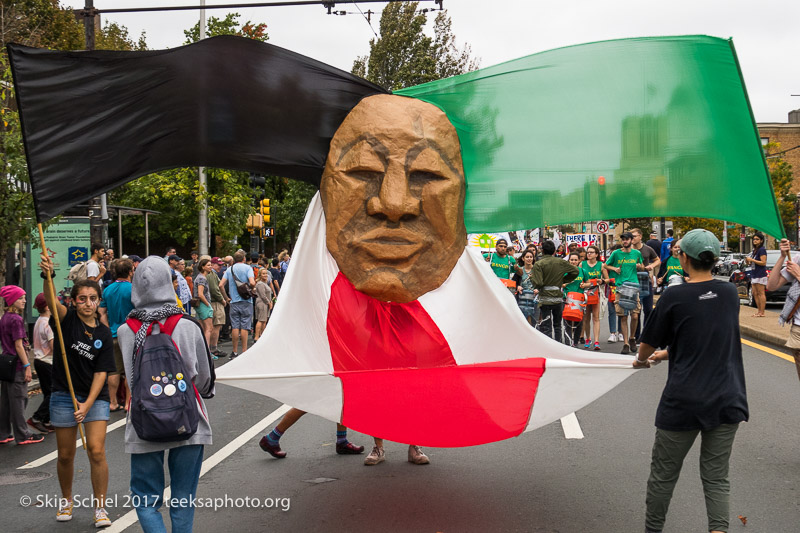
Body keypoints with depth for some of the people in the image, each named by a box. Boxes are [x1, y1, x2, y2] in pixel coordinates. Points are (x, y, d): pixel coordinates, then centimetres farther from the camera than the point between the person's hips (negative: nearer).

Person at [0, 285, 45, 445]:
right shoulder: (16, 319, -15)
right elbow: (18, 345, -18)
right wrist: (27, 366, -16)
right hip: (16, 366, -9)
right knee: (18, 401, -2)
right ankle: (22, 436, 4)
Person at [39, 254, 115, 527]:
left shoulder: (104, 334, -1)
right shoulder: (67, 319, -4)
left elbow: (101, 372, -5)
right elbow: (52, 303, -26)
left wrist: (88, 404, -16)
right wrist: (48, 277, -46)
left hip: (95, 397, 0)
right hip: (63, 396, 0)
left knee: (96, 451, -9)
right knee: (66, 455, 8)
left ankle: (100, 508, 3)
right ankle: (66, 500, 33)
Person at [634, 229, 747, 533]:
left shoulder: (674, 297, -10)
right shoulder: (730, 293, 4)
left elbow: (647, 346, 2)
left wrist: (641, 361, 25)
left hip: (684, 402, -4)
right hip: (727, 399, 4)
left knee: (663, 473, 12)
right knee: (716, 476, 9)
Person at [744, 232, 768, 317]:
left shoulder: (762, 250, -9)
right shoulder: (755, 250, 19)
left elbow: (763, 263, -17)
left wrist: (752, 260, -15)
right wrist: (748, 261, 8)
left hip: (760, 274, -10)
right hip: (754, 274, 10)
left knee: (761, 293, -8)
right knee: (755, 293, 8)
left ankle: (762, 312, -7)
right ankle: (759, 310, 13)